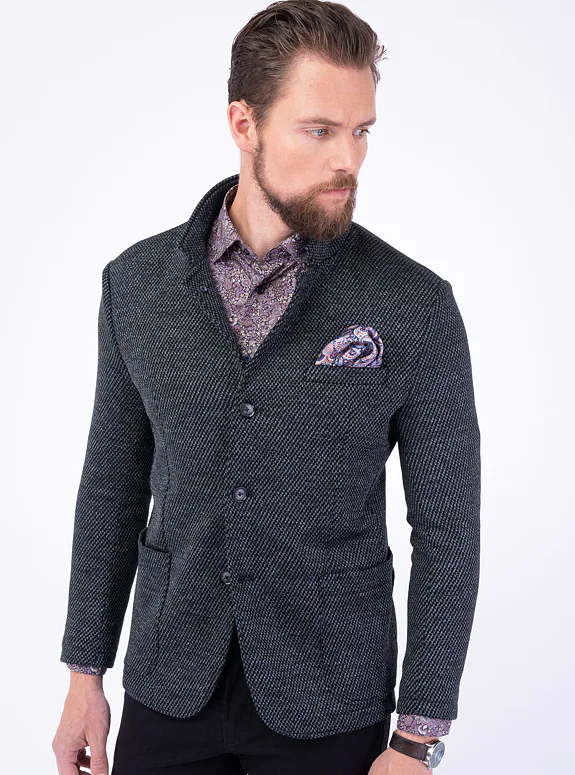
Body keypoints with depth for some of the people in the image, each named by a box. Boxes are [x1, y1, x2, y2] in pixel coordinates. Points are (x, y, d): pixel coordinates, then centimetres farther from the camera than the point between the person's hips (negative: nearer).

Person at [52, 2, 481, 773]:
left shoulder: (416, 308, -12)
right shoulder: (137, 283, -3)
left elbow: (447, 528, -8)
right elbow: (114, 485, 5)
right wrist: (85, 672, 6)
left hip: (328, 706, -2)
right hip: (169, 689, 2)